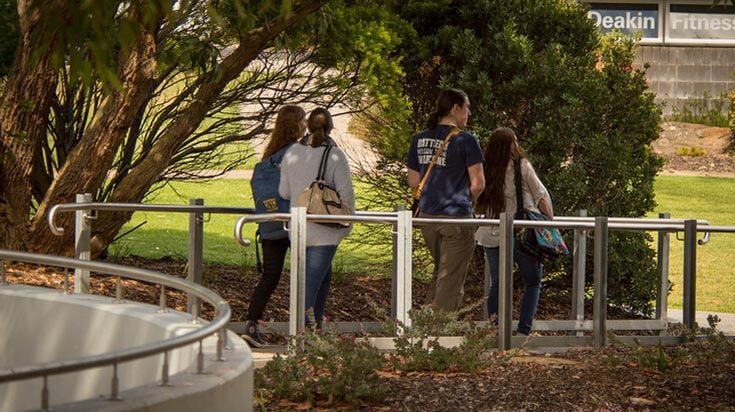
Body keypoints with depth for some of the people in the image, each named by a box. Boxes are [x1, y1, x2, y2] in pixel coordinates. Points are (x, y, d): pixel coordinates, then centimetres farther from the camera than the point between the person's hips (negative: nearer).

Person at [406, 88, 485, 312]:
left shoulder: (419, 139, 6)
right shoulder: (465, 141, -11)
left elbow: (413, 181, 11)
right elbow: (478, 184, -9)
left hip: (427, 217, 6)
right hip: (456, 218, -6)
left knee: (441, 271, 23)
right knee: (450, 279, 1)